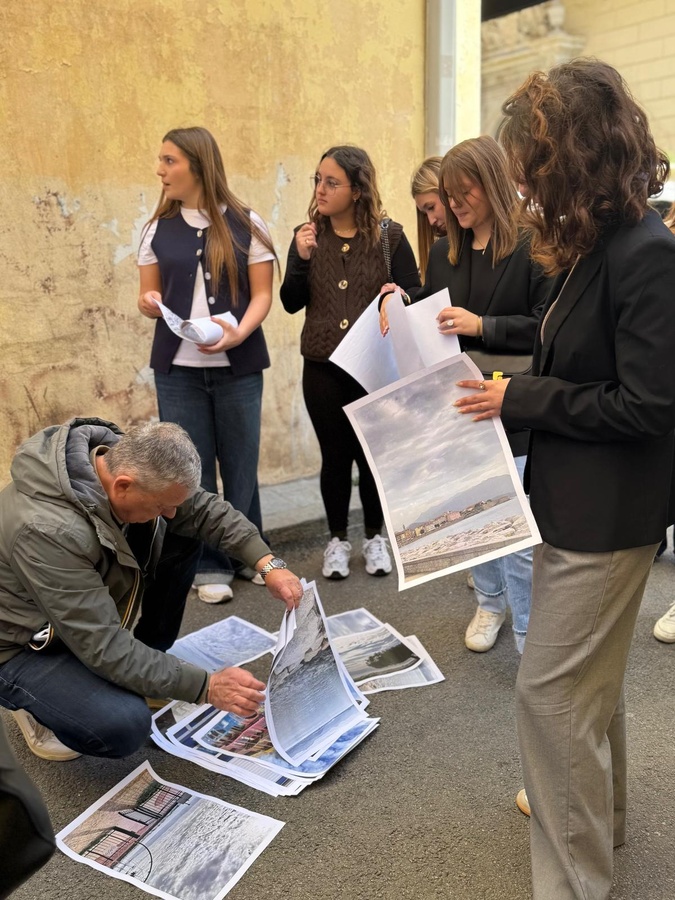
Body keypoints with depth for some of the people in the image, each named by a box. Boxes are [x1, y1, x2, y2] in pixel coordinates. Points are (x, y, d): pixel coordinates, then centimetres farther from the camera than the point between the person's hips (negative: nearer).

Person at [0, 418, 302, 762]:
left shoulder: (125, 458, -18)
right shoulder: (48, 530, -39)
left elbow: (204, 509, -6)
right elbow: (104, 647, -35)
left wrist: (266, 562, -18)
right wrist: (205, 686, -33)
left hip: (89, 607, 7)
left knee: (183, 540, -7)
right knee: (123, 725, -30)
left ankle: (150, 671, 9)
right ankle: (36, 704, 4)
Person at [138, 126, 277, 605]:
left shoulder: (246, 224, 1)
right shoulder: (158, 228, 8)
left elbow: (262, 295, -3)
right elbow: (151, 296, 10)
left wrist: (240, 332, -22)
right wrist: (150, 305, -14)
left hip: (238, 365, -2)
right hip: (178, 367, 2)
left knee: (240, 462, 7)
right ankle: (210, 564, 17)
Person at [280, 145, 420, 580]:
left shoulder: (389, 235, -3)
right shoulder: (307, 235, 3)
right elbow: (292, 303, -1)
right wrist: (301, 259, -16)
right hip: (323, 368, 2)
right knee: (335, 454, 10)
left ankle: (375, 537, 29)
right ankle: (338, 539, 27)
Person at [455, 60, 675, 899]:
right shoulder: (595, 246, 7)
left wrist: (519, 398, -16)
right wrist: (511, 389, -1)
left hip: (607, 509, -10)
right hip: (576, 497, 10)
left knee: (551, 689, 1)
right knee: (588, 676, 25)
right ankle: (599, 810, 48)